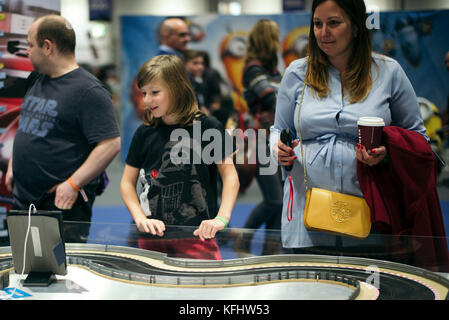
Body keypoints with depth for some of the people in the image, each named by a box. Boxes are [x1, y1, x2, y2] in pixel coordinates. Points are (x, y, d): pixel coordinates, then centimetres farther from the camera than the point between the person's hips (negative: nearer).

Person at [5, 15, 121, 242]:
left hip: (64, 204, -8)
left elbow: (111, 144, -20)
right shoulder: (36, 80, 13)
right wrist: (12, 165, 17)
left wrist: (73, 185, -21)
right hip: (23, 201, 8)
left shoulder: (89, 91, -15)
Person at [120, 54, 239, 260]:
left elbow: (229, 175, 0)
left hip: (196, 237, -3)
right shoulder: (144, 134, 8)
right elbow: (127, 182, 12)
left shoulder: (208, 129, -2)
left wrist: (221, 218, -13)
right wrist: (140, 218, -4)